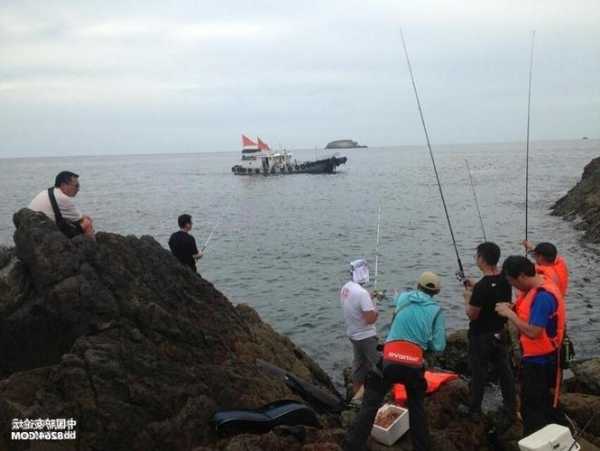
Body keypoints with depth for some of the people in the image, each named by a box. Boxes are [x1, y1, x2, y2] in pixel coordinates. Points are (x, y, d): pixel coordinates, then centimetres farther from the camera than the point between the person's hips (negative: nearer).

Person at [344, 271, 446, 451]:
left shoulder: (403, 298, 12)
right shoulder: (436, 310, 6)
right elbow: (438, 346, 5)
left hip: (389, 361, 0)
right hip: (414, 364, 0)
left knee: (369, 406, 6)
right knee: (417, 407, 25)